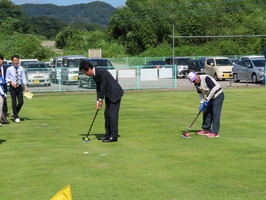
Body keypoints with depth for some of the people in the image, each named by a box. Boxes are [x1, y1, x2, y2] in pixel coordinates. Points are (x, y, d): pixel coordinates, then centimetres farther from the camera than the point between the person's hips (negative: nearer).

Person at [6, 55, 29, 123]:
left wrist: (26, 87, -6)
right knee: (14, 102, -3)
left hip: (19, 87, 2)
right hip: (12, 87, -2)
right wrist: (11, 82, -16)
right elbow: (7, 78, 4)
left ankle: (14, 113, 23)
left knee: (21, 102, -2)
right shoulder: (9, 69, -1)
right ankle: (16, 117, 7)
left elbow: (23, 78, 2)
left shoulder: (21, 69, 3)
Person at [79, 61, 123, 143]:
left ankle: (114, 136, -10)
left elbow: (103, 86, -21)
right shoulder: (94, 75, 6)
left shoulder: (101, 71, -22)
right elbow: (98, 88, 10)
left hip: (115, 93, -10)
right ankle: (108, 135, 16)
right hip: (109, 94, 10)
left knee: (112, 114, -11)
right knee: (107, 114, 10)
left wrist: (101, 100, -13)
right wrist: (98, 101, 1)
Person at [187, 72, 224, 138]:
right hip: (211, 98, 8)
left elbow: (214, 89, -28)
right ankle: (206, 130, 21)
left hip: (218, 96, -8)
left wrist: (207, 100, -24)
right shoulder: (196, 84, 0)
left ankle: (215, 133, -12)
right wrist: (202, 103, -2)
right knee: (206, 113, 10)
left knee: (215, 114, -12)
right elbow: (201, 93, 10)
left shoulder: (206, 78, -25)